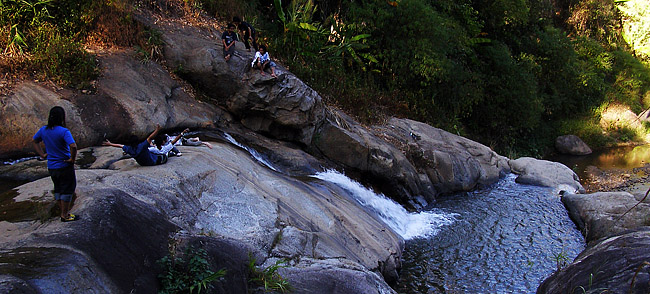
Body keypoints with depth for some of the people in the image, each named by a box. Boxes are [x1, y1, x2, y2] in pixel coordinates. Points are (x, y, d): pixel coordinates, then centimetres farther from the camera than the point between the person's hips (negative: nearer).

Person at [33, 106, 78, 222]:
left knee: (58, 189, 19)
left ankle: (64, 212, 30)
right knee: (67, 190, 7)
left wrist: (42, 154, 16)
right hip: (64, 166, -6)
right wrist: (72, 159, -19)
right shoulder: (64, 131, -21)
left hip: (51, 167, 6)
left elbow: (35, 140, 17)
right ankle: (65, 215, 12)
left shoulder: (43, 130, 0)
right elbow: (73, 146, -33)